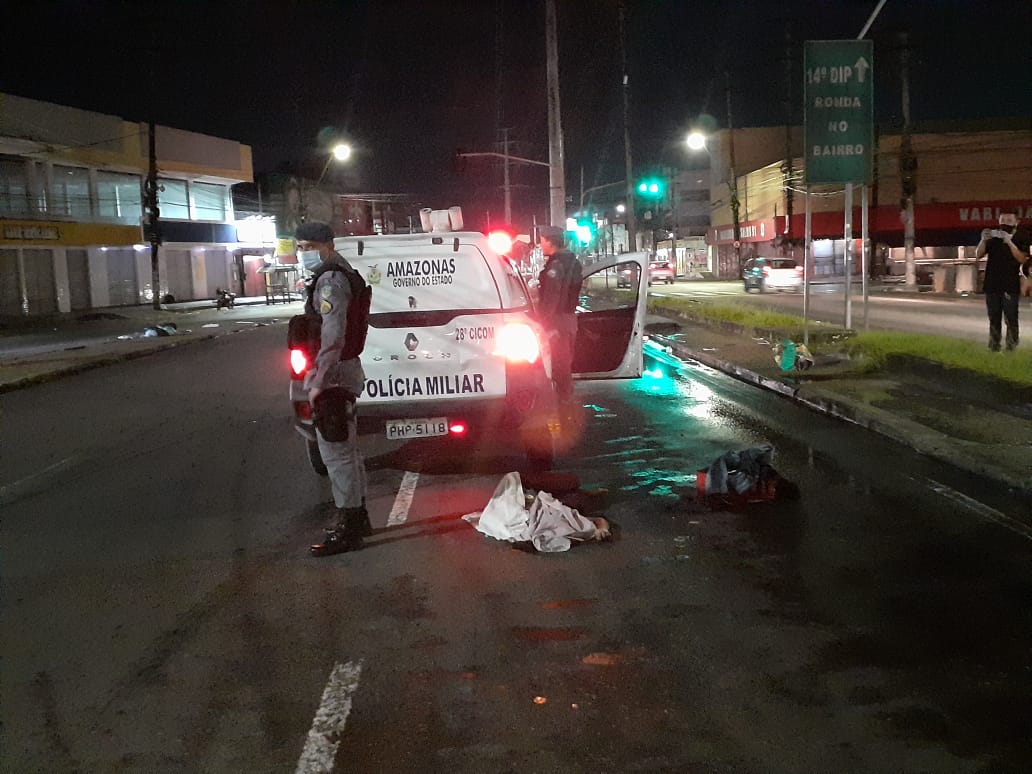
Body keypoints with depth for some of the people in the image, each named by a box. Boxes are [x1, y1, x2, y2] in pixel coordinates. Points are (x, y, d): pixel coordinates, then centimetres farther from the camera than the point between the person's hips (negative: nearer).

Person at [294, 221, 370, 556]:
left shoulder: (330, 281, -17)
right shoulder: (338, 274, 17)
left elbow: (333, 336, -26)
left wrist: (318, 382, -26)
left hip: (332, 378, -11)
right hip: (343, 375, 11)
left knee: (336, 454, -5)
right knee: (346, 452, 18)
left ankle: (348, 530, 1)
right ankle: (356, 517, 29)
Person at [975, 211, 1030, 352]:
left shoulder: (1020, 240, 3)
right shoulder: (993, 239, 12)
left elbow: (1022, 259, -11)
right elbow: (978, 255, 4)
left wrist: (1009, 243, -22)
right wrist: (983, 240, -13)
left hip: (1010, 287, -3)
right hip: (992, 286, 3)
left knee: (1011, 319, -8)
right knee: (994, 319, 6)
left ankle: (1011, 347, -8)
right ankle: (994, 347, 10)